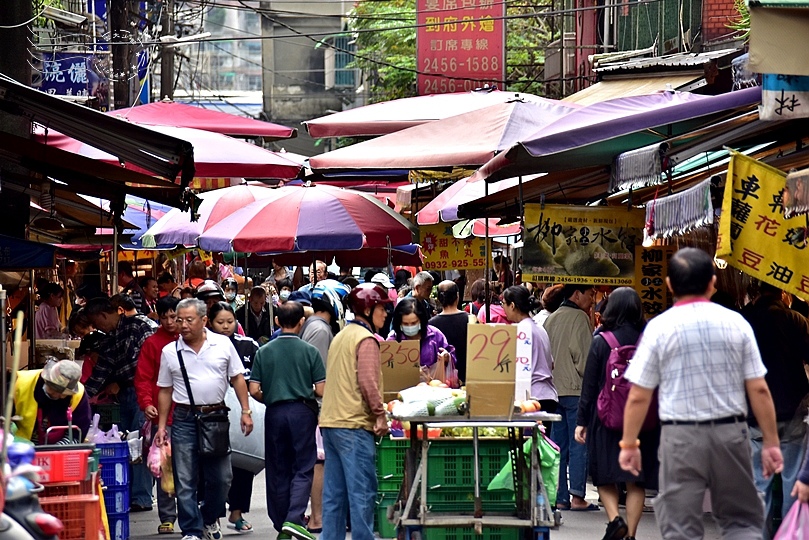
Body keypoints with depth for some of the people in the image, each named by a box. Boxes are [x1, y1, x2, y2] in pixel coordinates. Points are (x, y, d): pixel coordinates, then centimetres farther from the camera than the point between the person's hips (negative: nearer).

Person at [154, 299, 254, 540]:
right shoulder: (170, 352, 3)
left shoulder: (223, 344, 2)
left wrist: (246, 411, 0)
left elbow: (237, 378, 7)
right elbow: (165, 391, 8)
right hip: (185, 419, 0)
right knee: (185, 482, -1)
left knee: (221, 477, 5)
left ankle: (209, 518, 29)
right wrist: (161, 426, 5)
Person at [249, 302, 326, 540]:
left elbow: (254, 390, -1)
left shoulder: (264, 352, 1)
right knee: (303, 469, 1)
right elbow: (321, 390, -5)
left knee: (278, 471, 10)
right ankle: (294, 519, -17)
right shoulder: (309, 351, -5)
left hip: (274, 413, 2)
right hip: (302, 412, -2)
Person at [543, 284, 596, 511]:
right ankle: (577, 496, -10)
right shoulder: (579, 318, -8)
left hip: (553, 389, 7)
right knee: (579, 443, -6)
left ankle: (559, 498, 7)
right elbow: (584, 356, -13)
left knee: (558, 446, 8)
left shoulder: (551, 319, 14)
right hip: (575, 389, -7)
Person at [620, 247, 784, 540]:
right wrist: (770, 442, 7)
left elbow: (638, 397, -2)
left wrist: (629, 444, 9)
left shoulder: (659, 327, -2)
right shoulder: (736, 323, 1)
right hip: (731, 432, 1)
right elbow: (759, 390, 0)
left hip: (681, 437, -1)